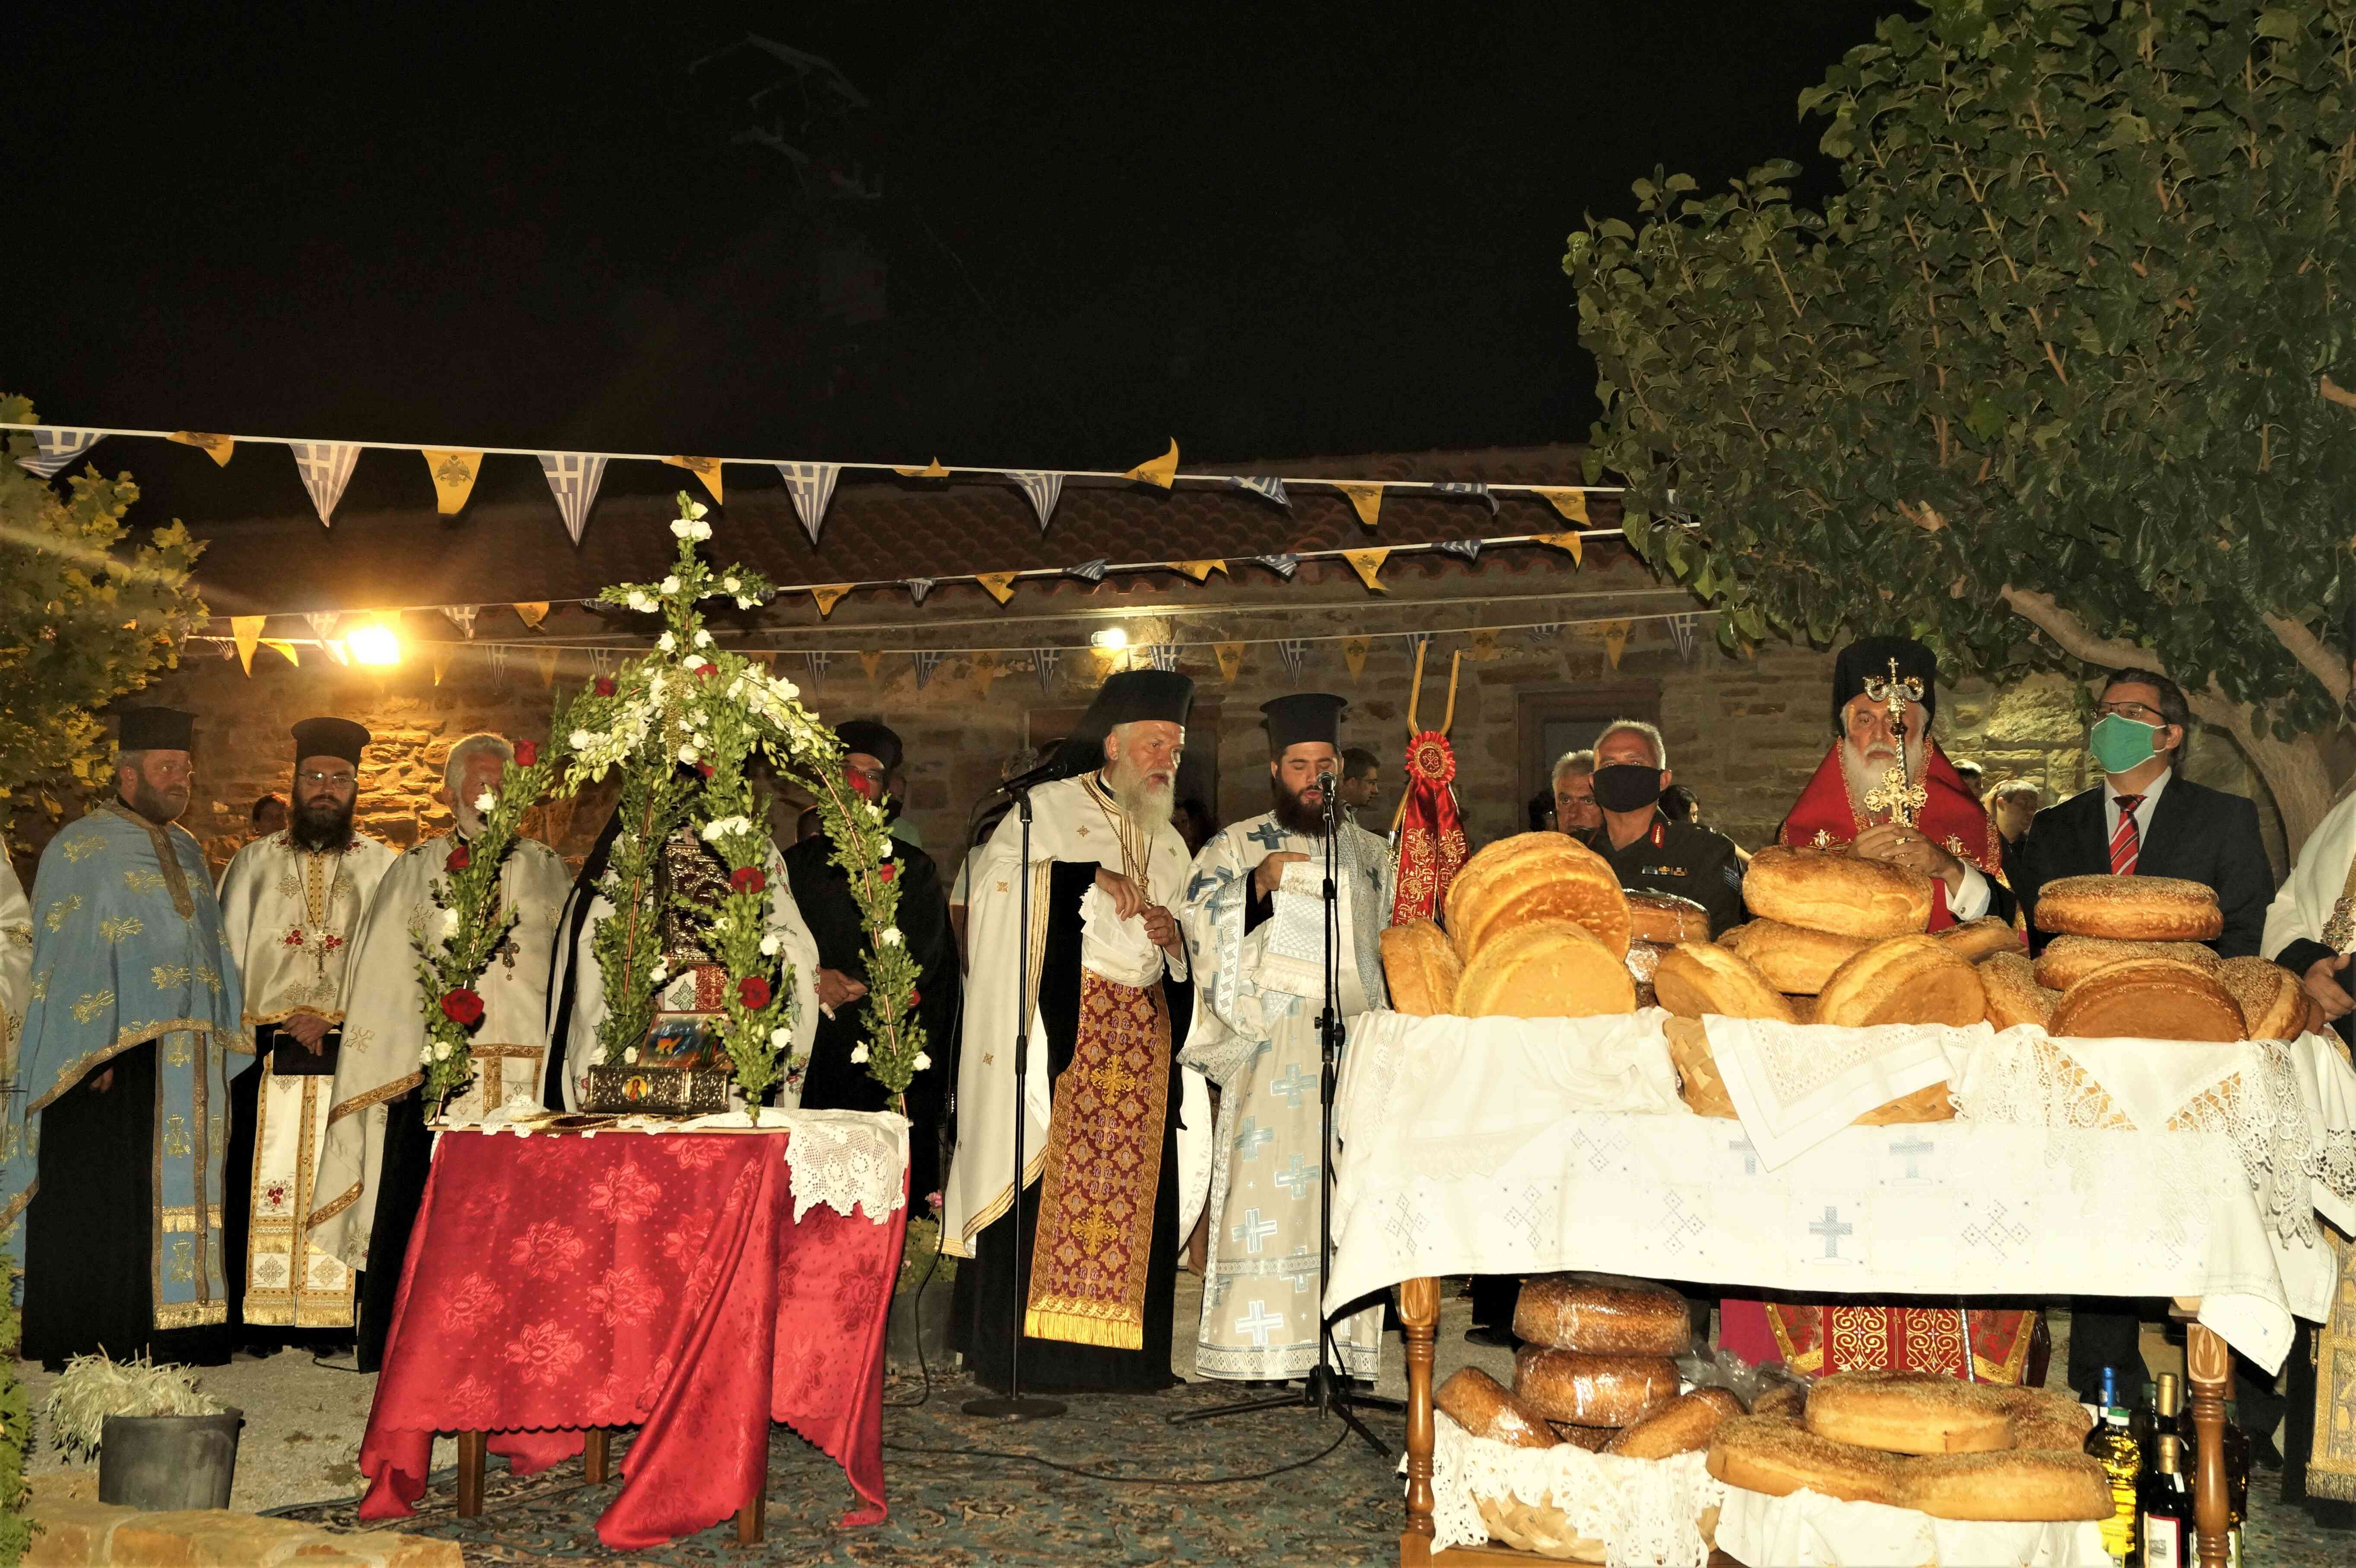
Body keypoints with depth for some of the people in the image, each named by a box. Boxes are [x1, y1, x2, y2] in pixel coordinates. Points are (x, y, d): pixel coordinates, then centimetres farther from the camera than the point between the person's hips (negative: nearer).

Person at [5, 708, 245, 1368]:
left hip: (189, 1059, 6)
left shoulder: (186, 851, 18)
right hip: (112, 1055, -6)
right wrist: (95, 1051, -17)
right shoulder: (81, 849, -2)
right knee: (101, 1204, -5)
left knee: (182, 1191, 5)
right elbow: (66, 954, -9)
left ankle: (170, 1334, 10)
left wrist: (218, 1040, 13)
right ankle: (89, 1348, 1)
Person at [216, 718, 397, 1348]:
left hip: (352, 1053, -1)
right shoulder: (254, 863, 15)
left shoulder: (383, 867, 11)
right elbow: (227, 958, 10)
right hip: (266, 1053, 1)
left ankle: (338, 1319, -3)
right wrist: (284, 1021, -4)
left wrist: (334, 1016, -10)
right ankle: (258, 1320, 1)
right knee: (263, 1181, -4)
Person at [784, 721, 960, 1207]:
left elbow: (921, 955, 1)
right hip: (810, 1051, 1)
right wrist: (813, 979, -11)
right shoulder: (797, 863, 18)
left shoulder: (913, 868, 12)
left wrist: (851, 988, -12)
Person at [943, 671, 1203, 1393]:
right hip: (1062, 1026, -5)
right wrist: (1090, 880, -15)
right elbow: (995, 873, -9)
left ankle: (1117, 1350, 4)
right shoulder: (1048, 808, 5)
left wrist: (1174, 939, 3)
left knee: (1132, 1183, 0)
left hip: (1145, 1033, 5)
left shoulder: (1169, 844, 22)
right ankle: (1023, 1343, -7)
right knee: (1050, 1172, -11)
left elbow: (1187, 955, 26)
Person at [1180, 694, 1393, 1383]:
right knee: (1269, 1185, -11)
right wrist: (1258, 882, -17)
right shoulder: (1236, 847, 8)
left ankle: (1346, 1353, 1)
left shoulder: (1370, 853, 19)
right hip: (1270, 1047, -3)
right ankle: (1261, 1355, -9)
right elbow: (1200, 919, -4)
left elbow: (1395, 948, 23)